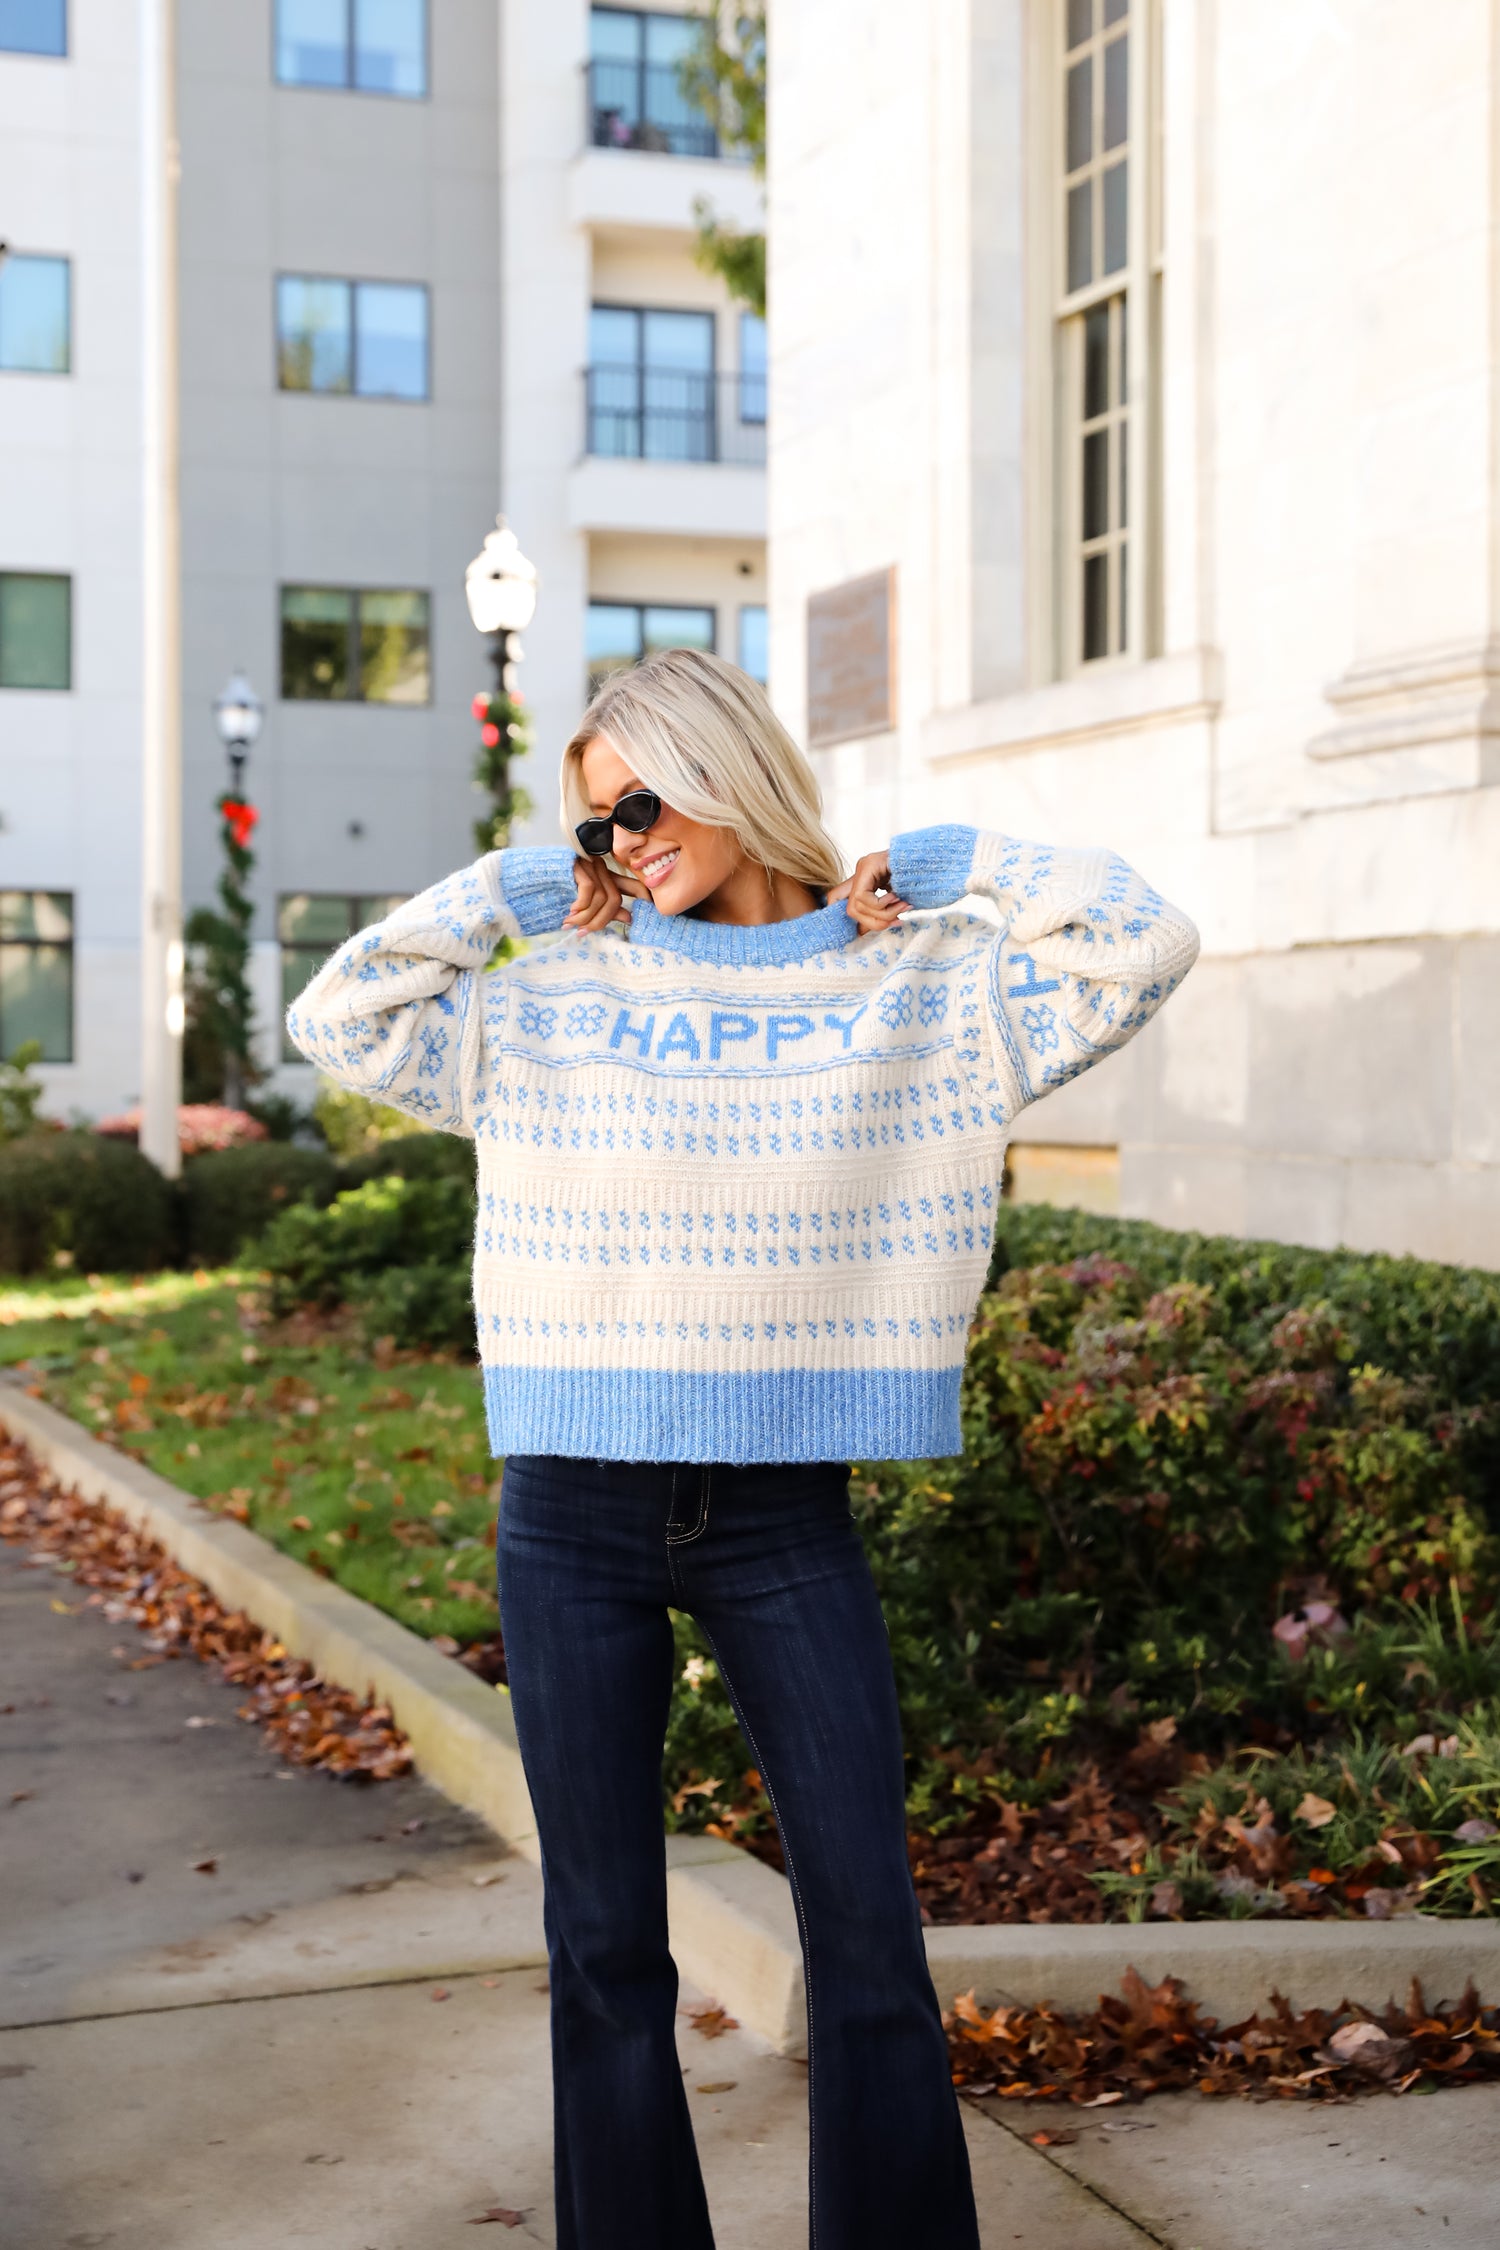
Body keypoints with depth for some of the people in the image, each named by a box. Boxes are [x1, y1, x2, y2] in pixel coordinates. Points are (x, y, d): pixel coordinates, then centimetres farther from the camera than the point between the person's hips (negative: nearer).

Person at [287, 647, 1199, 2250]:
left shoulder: (925, 990, 4)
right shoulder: (552, 999, 7)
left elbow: (1141, 947, -1)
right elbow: (337, 1017, 8)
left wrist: (949, 865, 4)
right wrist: (506, 892, 7)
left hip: (784, 1517, -1)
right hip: (573, 1515, 1)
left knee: (867, 1927, 0)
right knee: (604, 1944, 9)